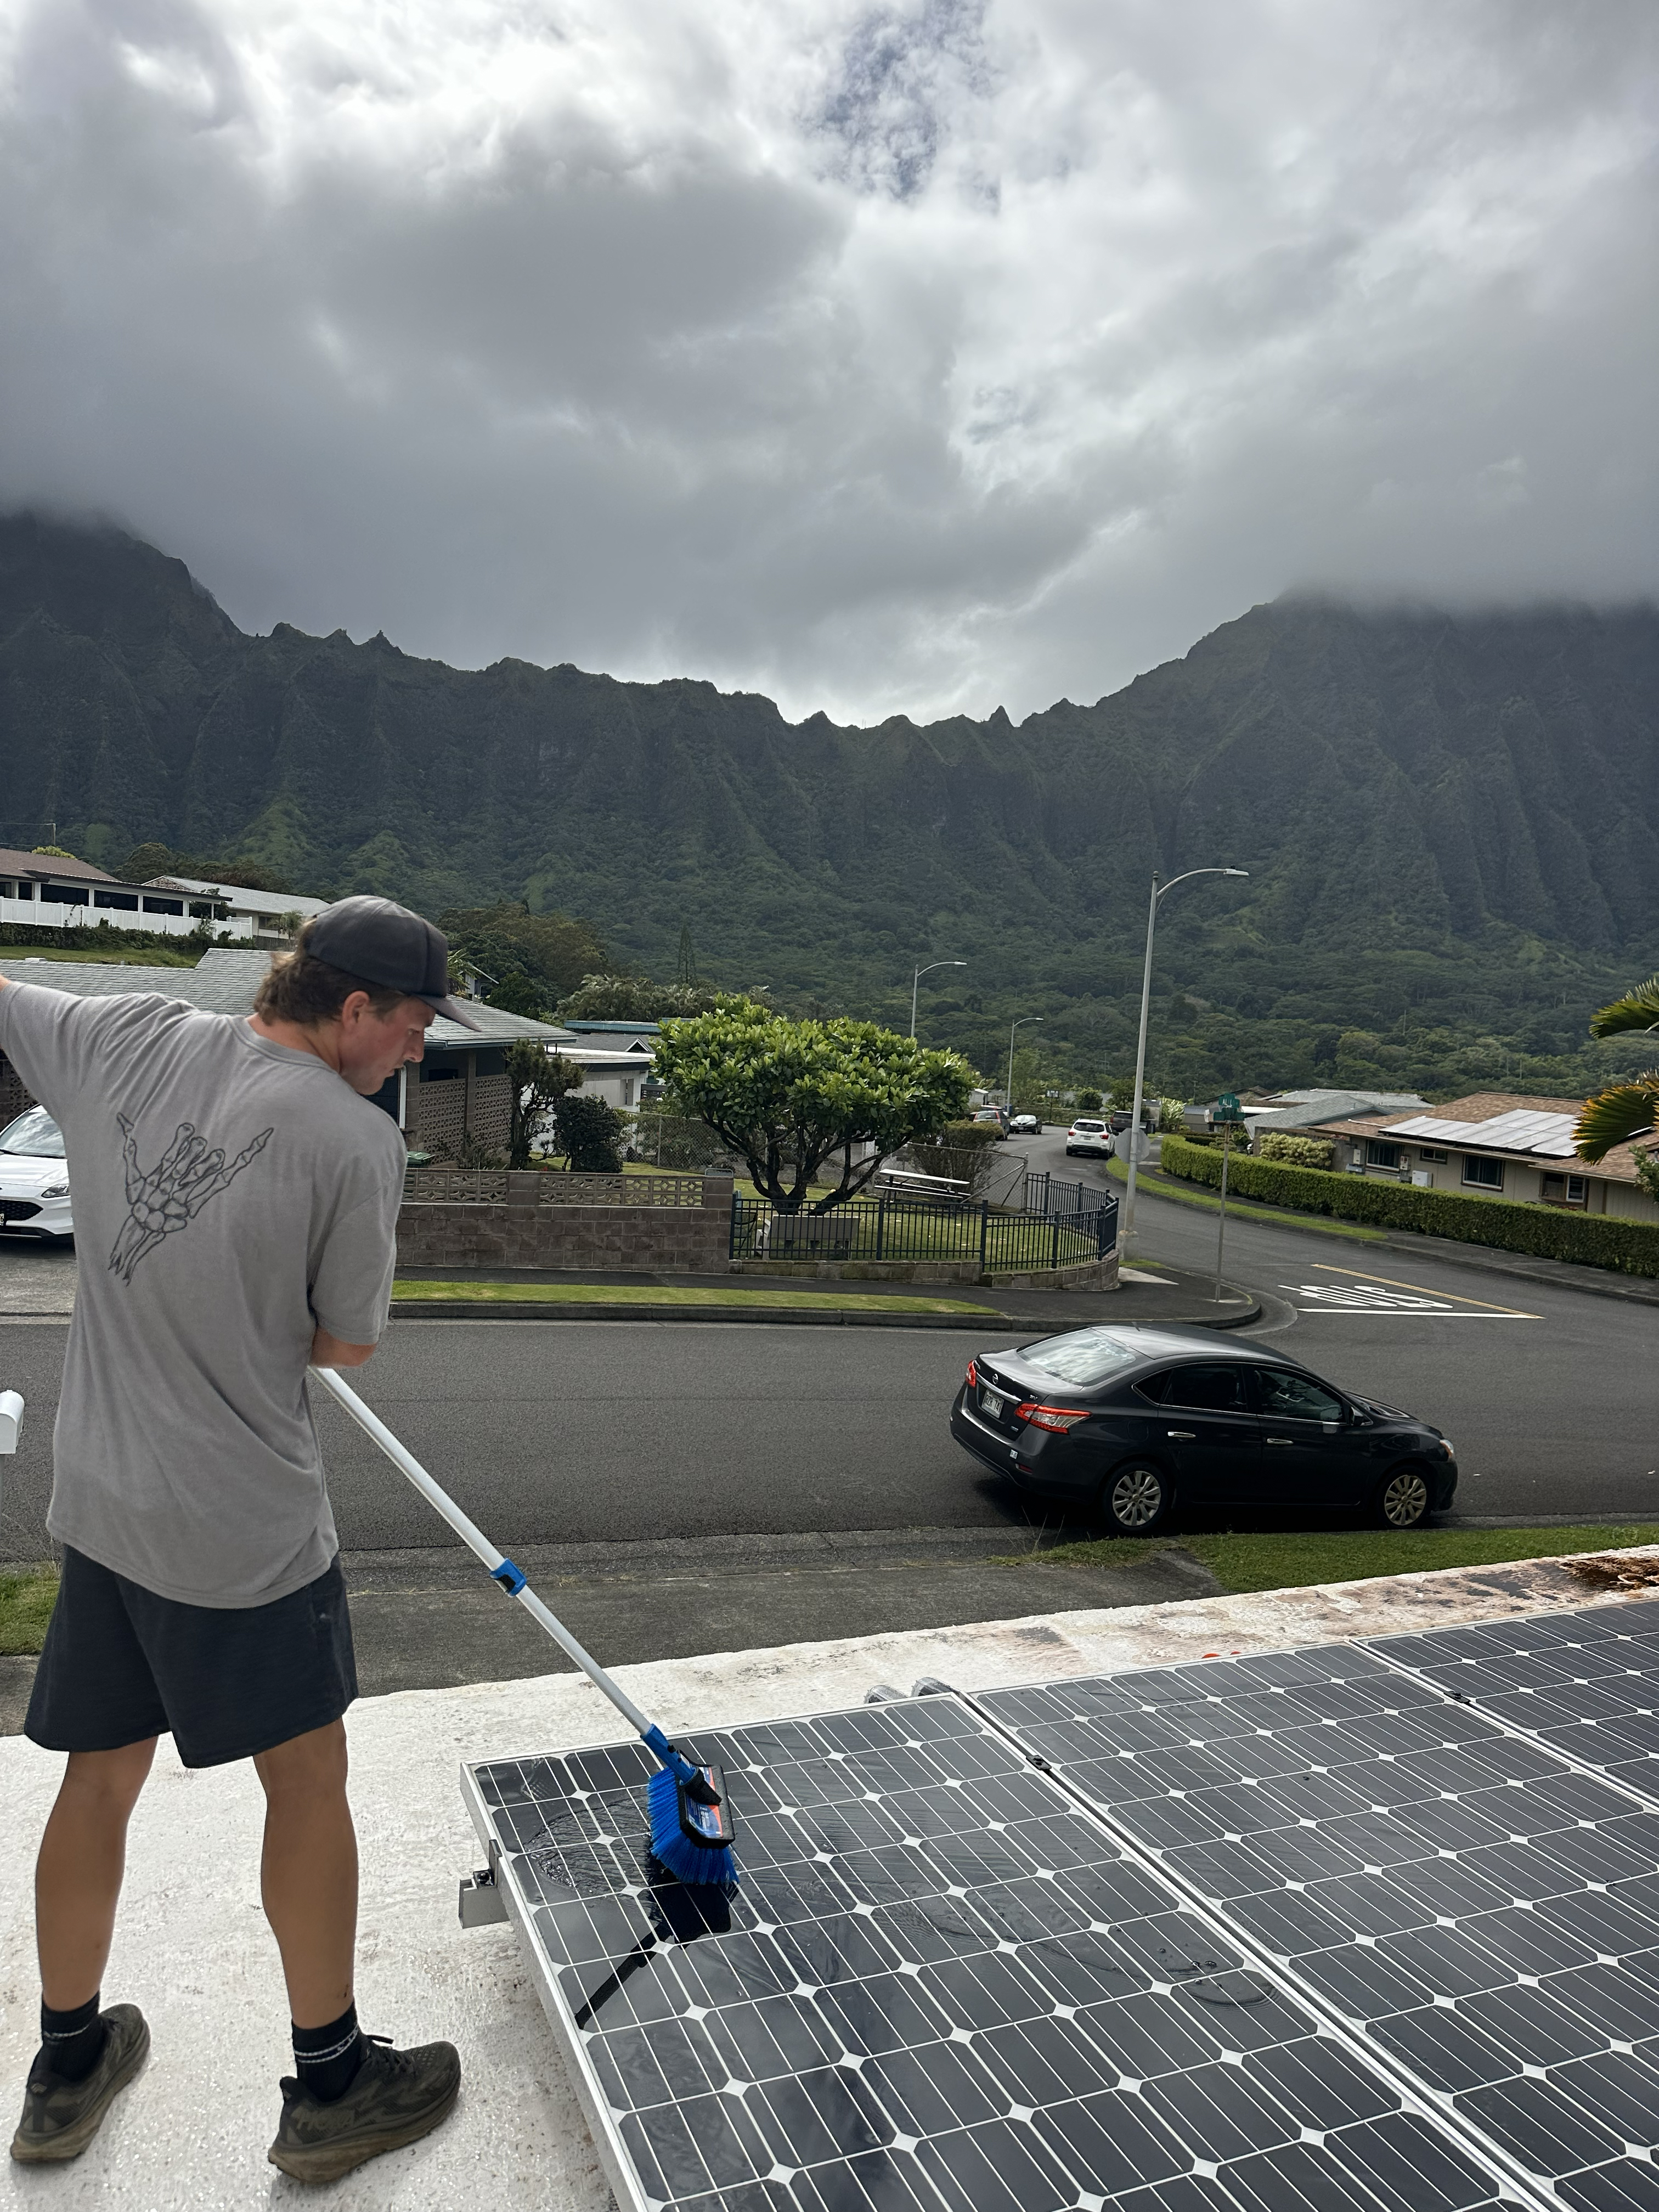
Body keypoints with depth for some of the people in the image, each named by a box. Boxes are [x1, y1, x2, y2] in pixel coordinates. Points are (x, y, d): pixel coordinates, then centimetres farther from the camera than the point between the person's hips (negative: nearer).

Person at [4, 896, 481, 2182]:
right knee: (308, 1777, 12)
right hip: (243, 1523, -6)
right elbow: (346, 1345, -8)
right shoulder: (357, 1138, -19)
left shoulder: (124, 1039, -3)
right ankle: (331, 2086, 29)